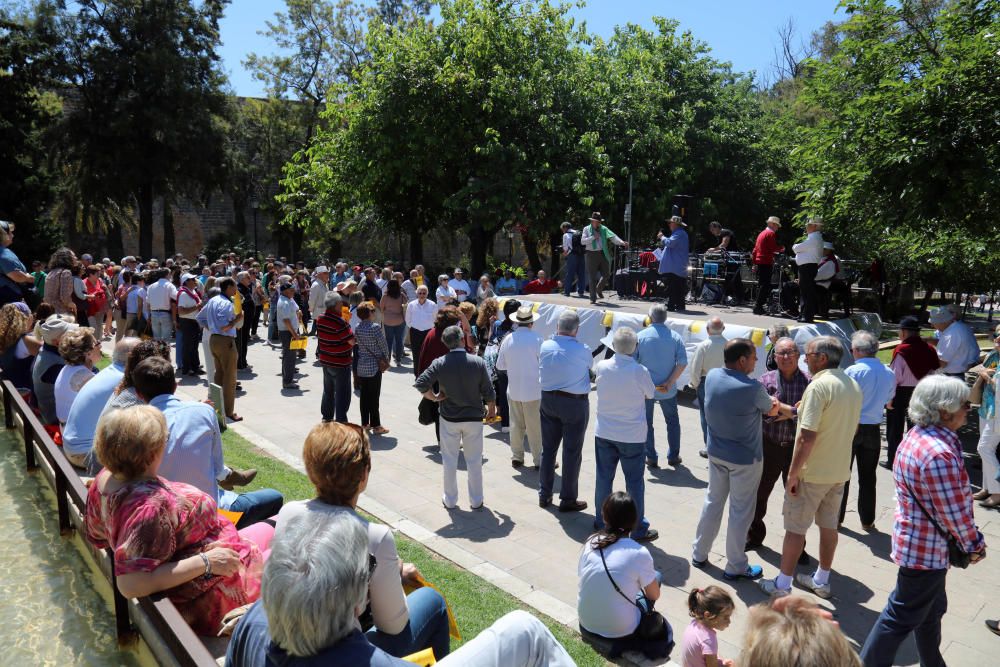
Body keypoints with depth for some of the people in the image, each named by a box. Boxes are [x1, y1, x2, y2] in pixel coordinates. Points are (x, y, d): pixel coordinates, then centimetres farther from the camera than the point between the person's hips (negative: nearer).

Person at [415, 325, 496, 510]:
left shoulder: (439, 364, -12)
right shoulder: (478, 362, -12)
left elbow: (420, 383, -17)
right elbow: (488, 392, -7)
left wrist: (434, 397, -2)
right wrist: (491, 410, 10)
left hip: (449, 418, 0)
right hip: (474, 418, 0)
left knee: (449, 460, 14)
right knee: (474, 461, 13)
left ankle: (450, 500, 25)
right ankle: (476, 500, 23)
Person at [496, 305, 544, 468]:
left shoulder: (508, 339, -3)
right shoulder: (536, 339, -15)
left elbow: (500, 365, 5)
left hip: (513, 389, 4)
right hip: (533, 390, -4)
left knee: (516, 425, 15)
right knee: (535, 427, 5)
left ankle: (516, 457, 24)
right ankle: (539, 460, 12)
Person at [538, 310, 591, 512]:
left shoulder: (545, 347, -5)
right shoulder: (582, 350, -16)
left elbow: (540, 371, 6)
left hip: (548, 400, 5)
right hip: (575, 404, -4)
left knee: (548, 449, 15)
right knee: (572, 452, 6)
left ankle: (544, 495, 25)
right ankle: (568, 499, 14)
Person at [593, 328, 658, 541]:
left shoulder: (602, 367, -9)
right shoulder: (640, 371, -18)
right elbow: (650, 394, -2)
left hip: (604, 433, 3)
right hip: (632, 436, -3)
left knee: (604, 477, 15)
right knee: (634, 482, 8)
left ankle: (602, 521, 29)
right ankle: (639, 530, 18)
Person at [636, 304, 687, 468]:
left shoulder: (641, 336, -8)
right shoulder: (675, 337, -5)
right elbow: (682, 363, -12)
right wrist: (669, 382, -11)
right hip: (668, 390, 1)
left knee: (647, 423, 14)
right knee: (673, 422, 19)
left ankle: (651, 458, 19)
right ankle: (673, 456, 24)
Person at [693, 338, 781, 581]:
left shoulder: (712, 376, -7)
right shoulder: (752, 388, -25)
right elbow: (771, 410, -4)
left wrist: (774, 404, 3)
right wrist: (792, 410, 17)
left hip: (716, 454, 6)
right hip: (744, 459, -6)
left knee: (713, 502, 20)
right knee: (740, 512, 8)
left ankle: (699, 554, 31)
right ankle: (736, 567, 22)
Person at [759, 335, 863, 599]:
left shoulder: (819, 385, -21)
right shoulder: (854, 386, 7)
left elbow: (808, 436, -24)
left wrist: (793, 473, -18)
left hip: (812, 472, -8)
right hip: (840, 471, 8)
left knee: (795, 528, 2)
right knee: (829, 525, 17)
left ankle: (782, 585, 11)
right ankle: (821, 581, 30)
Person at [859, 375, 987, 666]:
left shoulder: (920, 435, 3)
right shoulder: (938, 454, -29)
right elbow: (954, 512, -22)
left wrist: (968, 539, 10)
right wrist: (975, 544, -4)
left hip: (920, 541, 10)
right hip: (926, 547, -10)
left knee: (931, 609, 27)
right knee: (902, 616, 6)